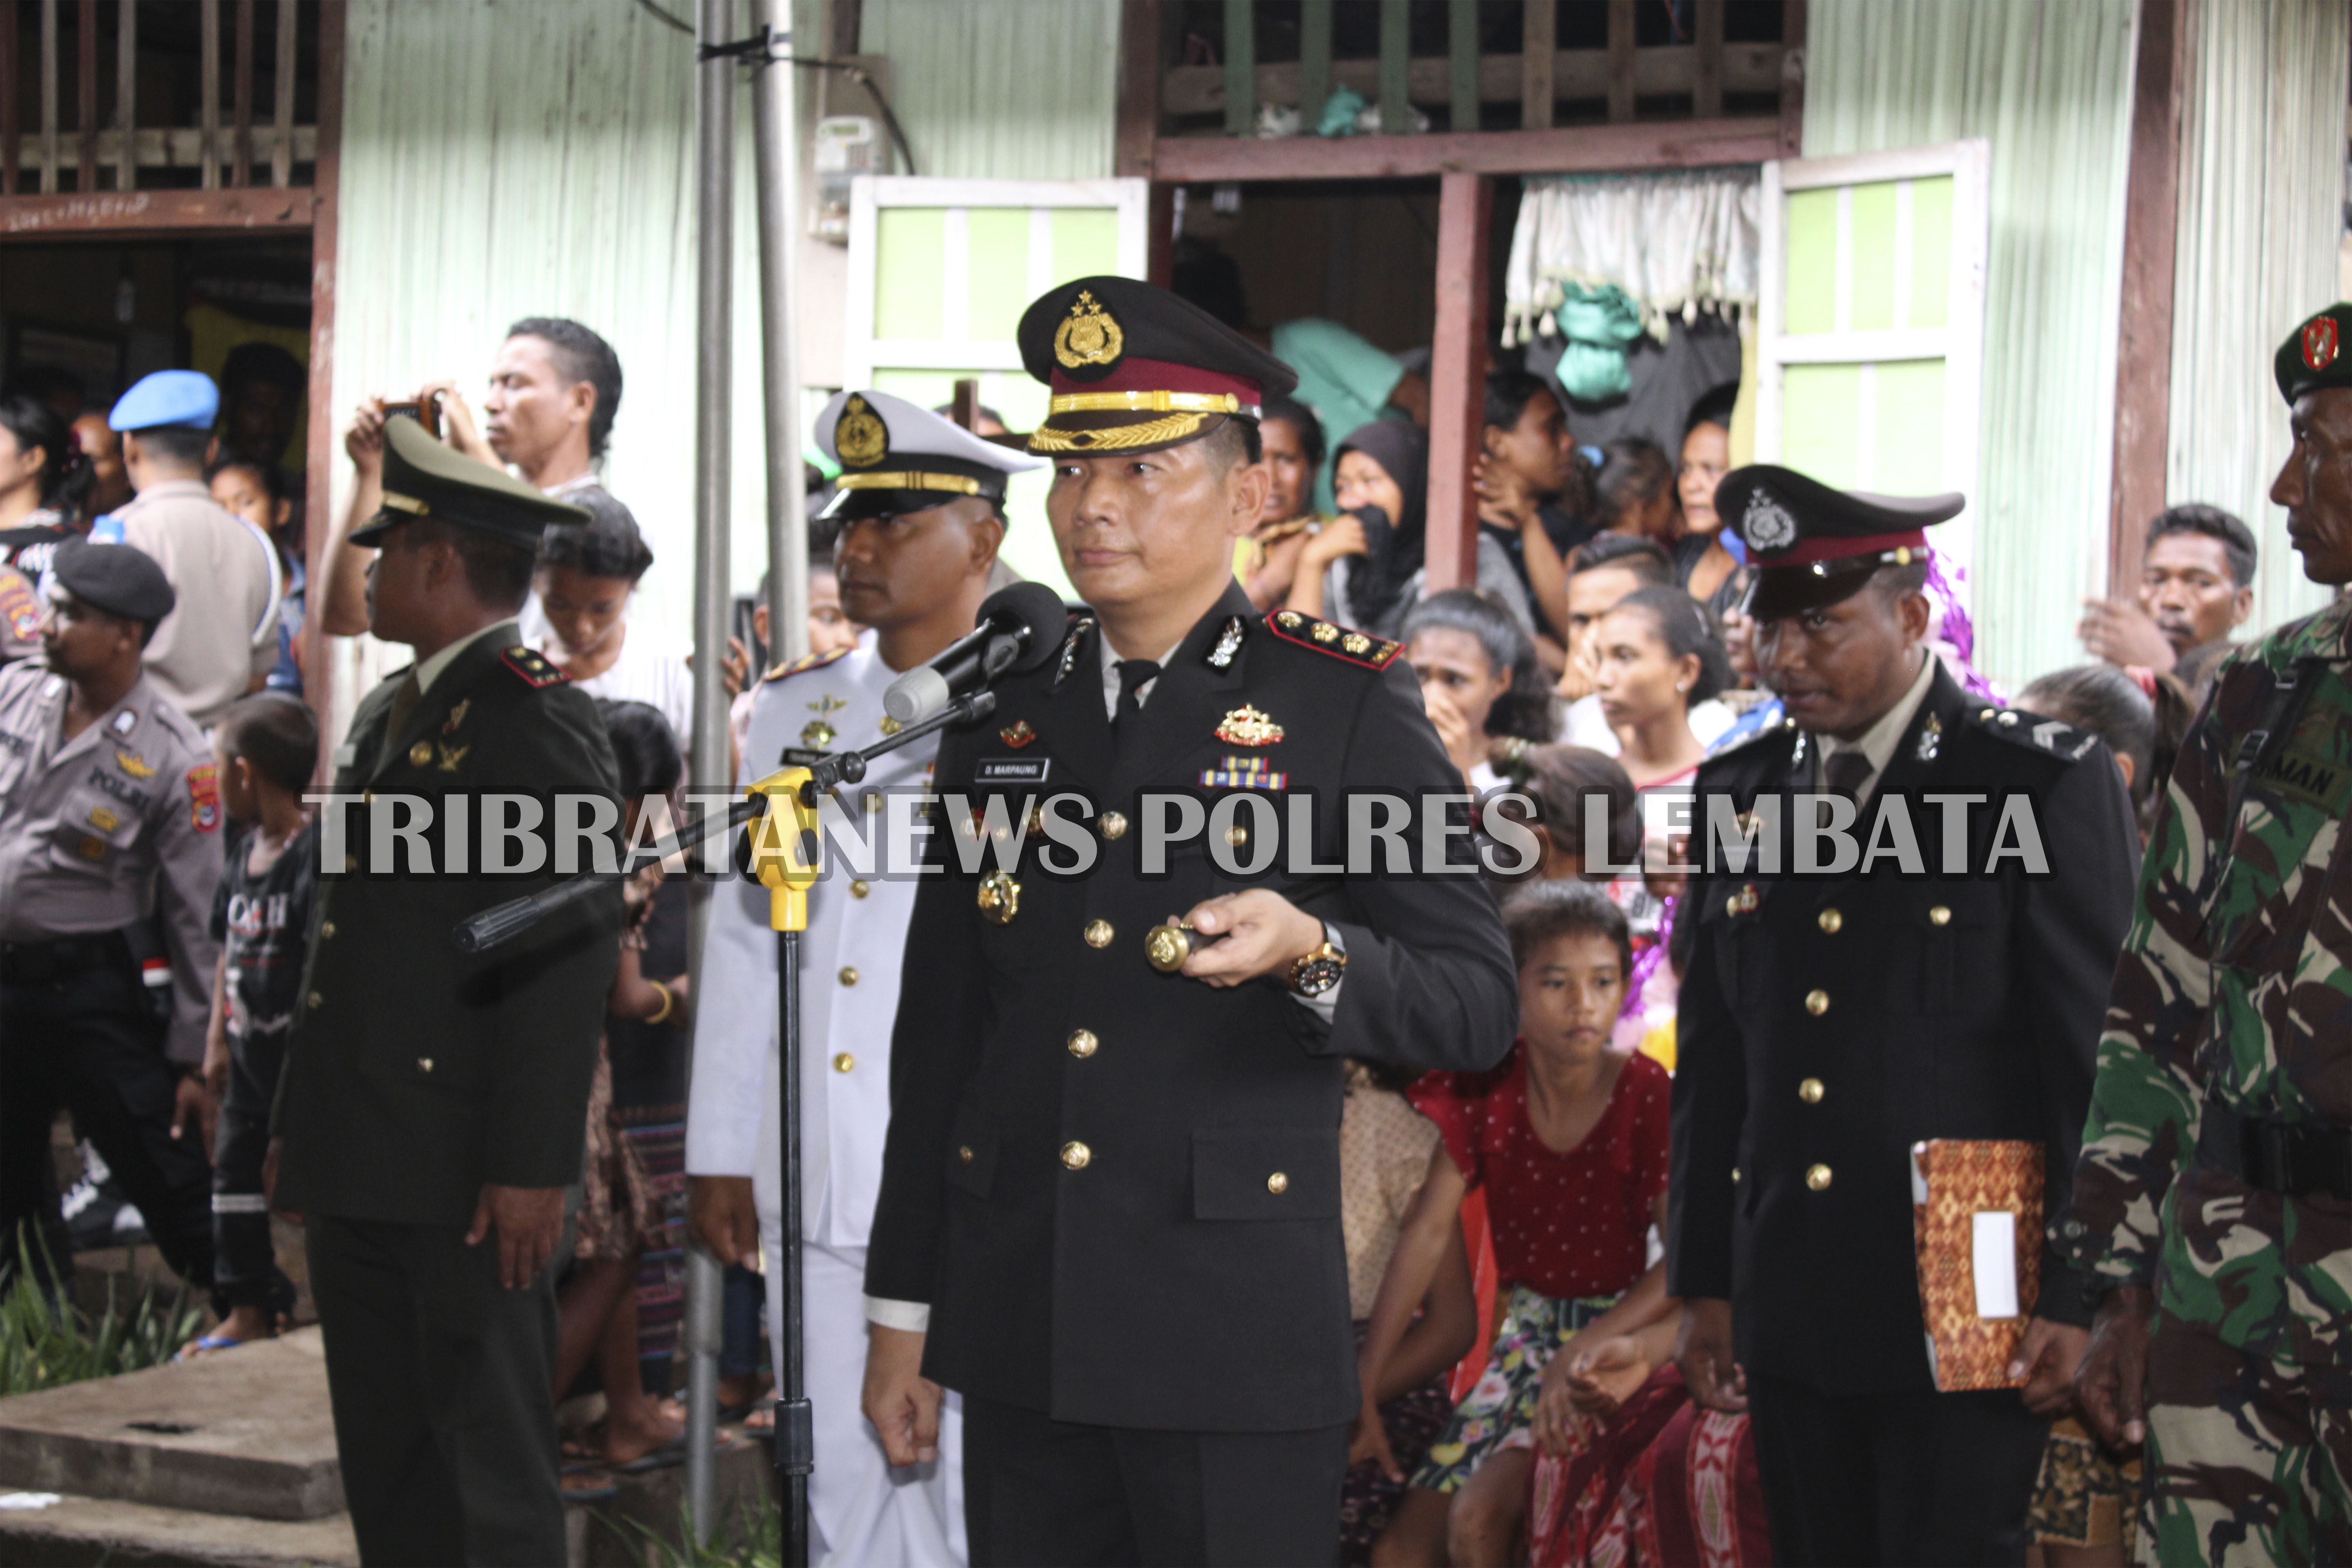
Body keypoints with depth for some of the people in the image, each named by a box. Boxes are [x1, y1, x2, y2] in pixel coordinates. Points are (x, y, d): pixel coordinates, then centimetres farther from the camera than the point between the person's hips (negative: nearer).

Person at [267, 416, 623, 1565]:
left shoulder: (538, 724, -10)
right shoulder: (386, 716, 19)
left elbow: (568, 961, -17)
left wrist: (529, 1167, -21)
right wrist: (295, 1123, 20)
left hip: (466, 1174, -9)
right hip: (357, 1165, 9)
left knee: (491, 1463, -3)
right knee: (383, 1452, 13)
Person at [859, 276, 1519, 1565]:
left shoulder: (1351, 708, -1)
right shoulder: (1000, 716, 11)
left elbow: (1475, 1006, -4)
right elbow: (938, 1033, 14)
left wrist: (1311, 956, -24)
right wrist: (903, 1308, 13)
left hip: (1238, 1351, -4)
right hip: (1018, 1343, 4)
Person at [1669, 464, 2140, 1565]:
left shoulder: (2049, 786, -5)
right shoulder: (1737, 793, 10)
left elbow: (2097, 1056, -6)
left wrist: (2078, 1299, -9)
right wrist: (1703, 1284, 12)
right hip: (1792, 1317, 5)